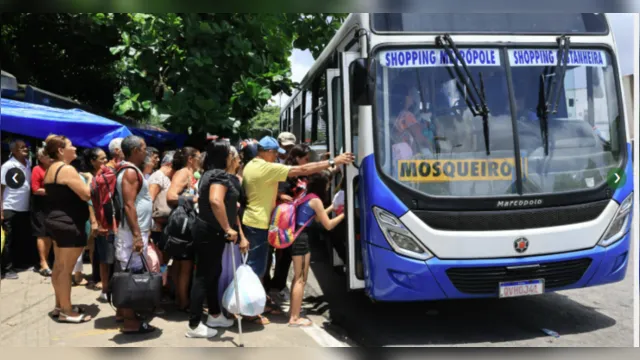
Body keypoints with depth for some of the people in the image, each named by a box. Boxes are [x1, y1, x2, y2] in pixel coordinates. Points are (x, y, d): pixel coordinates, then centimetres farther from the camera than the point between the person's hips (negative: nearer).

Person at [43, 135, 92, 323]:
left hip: (56, 221, 11)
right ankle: (67, 311, 2)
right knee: (66, 268, -5)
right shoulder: (67, 169, -18)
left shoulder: (52, 169, 13)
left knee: (59, 266, 15)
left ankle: (59, 306, 25)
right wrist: (88, 179, -2)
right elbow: (87, 194, -20)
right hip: (69, 224, -11)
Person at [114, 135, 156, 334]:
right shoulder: (130, 172, -16)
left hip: (136, 230, 10)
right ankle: (130, 321, -3)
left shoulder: (132, 170, 15)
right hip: (133, 232, -10)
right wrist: (137, 235, -26)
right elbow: (128, 206, -23)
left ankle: (123, 311, 25)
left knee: (128, 273, 15)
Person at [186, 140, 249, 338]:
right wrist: (228, 228, -29)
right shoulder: (219, 175, -18)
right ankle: (194, 325, 5)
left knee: (213, 273, 20)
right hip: (209, 233, -10)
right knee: (204, 276, -3)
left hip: (212, 232, 10)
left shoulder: (216, 174, 15)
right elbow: (215, 201, -38)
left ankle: (215, 316, 34)